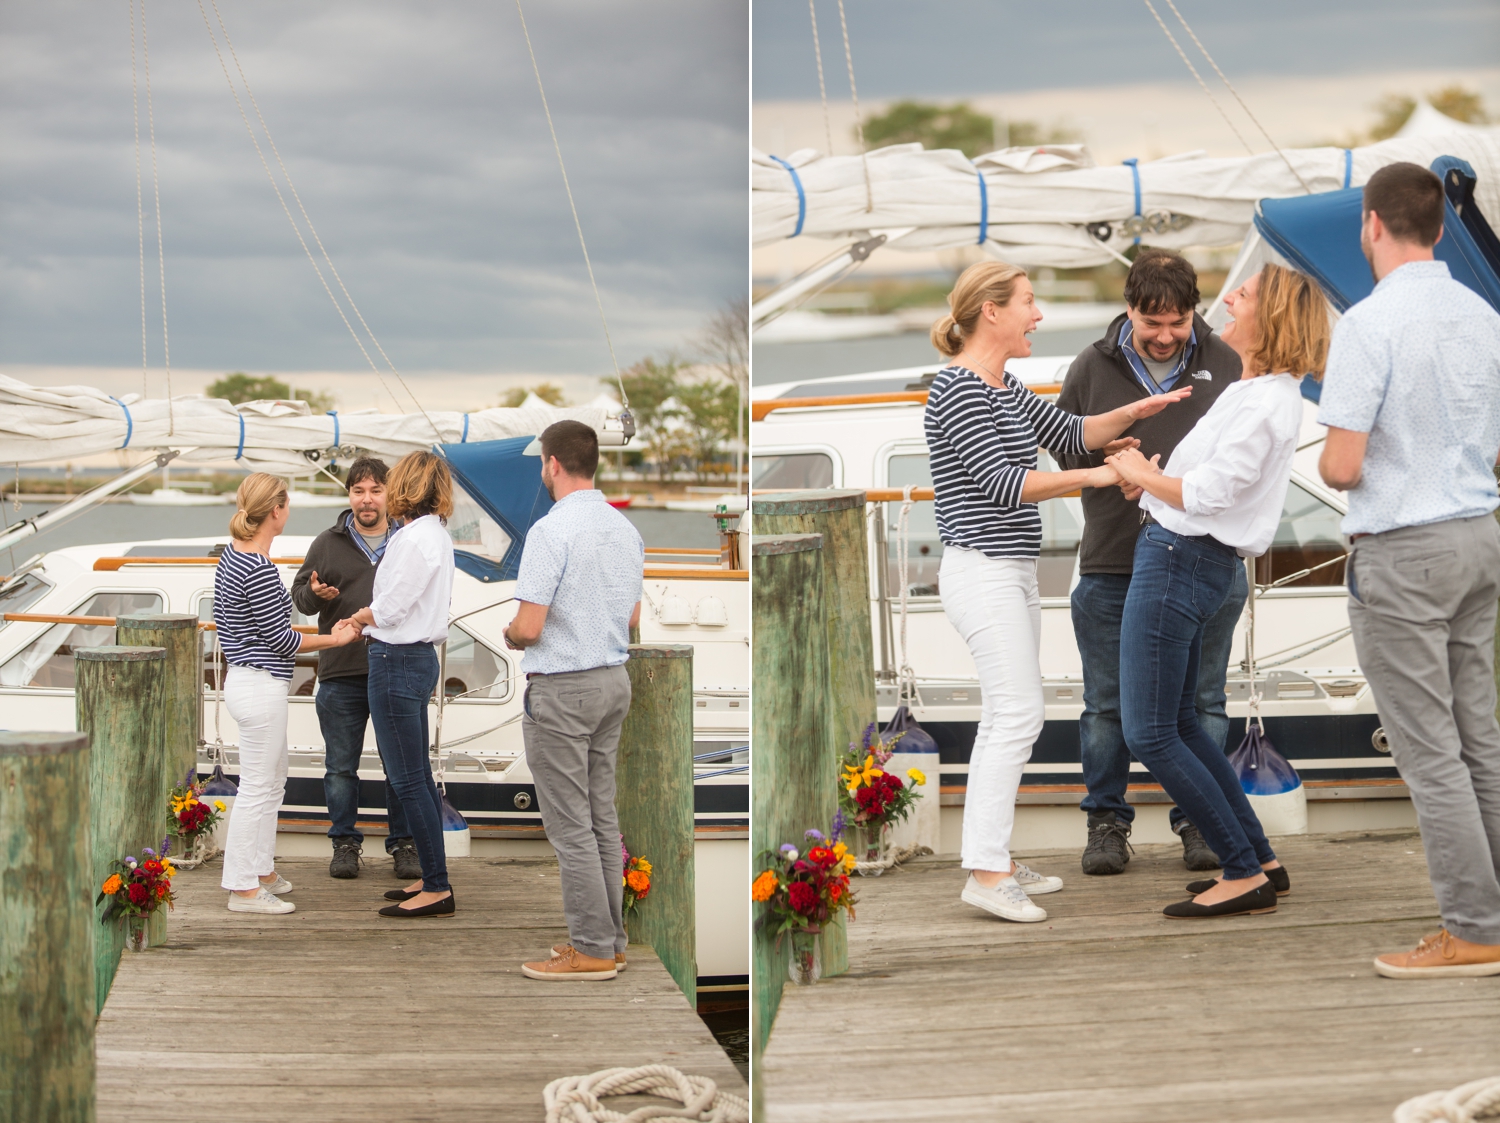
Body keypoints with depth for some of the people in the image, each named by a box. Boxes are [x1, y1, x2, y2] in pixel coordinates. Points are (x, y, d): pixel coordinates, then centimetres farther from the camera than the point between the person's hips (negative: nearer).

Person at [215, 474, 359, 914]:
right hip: (261, 686, -10)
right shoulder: (259, 569, -22)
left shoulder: (231, 556, 7)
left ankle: (262, 871, 31)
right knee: (257, 788, -2)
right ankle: (244, 889, 5)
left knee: (272, 781, 22)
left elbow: (221, 619, 17)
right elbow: (280, 638, -18)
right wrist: (336, 639, -6)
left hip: (242, 678, 10)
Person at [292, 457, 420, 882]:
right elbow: (298, 592, 11)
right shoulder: (328, 544, 7)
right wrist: (315, 594, -11)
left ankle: (403, 844, 15)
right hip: (342, 675, 0)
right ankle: (345, 843, 17)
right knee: (341, 766, 6)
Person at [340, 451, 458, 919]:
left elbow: (387, 610, -16)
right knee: (418, 777, 16)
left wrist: (359, 618, 4)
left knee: (408, 780, -6)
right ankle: (431, 877, 22)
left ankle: (437, 888, -4)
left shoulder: (414, 538, -18)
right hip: (420, 656, 10)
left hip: (397, 662, -10)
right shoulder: (438, 536, 11)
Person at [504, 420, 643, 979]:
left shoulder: (551, 530, -19)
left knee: (571, 825, -3)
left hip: (562, 689, -8)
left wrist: (510, 635, 2)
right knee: (602, 817, 14)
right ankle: (610, 939, 18)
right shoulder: (626, 529, 7)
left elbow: (529, 627, -20)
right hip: (614, 680, 8)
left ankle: (592, 949, 0)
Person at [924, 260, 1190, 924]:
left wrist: (1133, 413, 2)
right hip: (982, 569, -10)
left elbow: (1070, 432, 18)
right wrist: (1095, 477, -19)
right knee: (1017, 715, -13)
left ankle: (996, 860, 16)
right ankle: (986, 874, -14)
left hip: (1012, 571, 10)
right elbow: (999, 479, -20)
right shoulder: (957, 388, -14)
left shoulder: (1003, 389, 16)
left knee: (1006, 718, 11)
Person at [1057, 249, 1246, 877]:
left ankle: (1200, 823, 18)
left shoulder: (1224, 365, 4)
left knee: (1201, 701, 6)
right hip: (1112, 565, 0)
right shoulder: (1092, 369, 3)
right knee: (1108, 703, 6)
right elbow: (1066, 449, 9)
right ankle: (1107, 821, 19)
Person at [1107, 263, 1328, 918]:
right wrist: (1156, 476, 4)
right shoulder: (1259, 391, 15)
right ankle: (1262, 861, 20)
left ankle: (1245, 876, -4)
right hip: (1178, 557, 11)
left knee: (1149, 734, -8)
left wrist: (1141, 474, -6)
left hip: (1181, 562, -11)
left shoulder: (1264, 403, -18)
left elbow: (1207, 495, -21)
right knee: (1179, 724, 17)